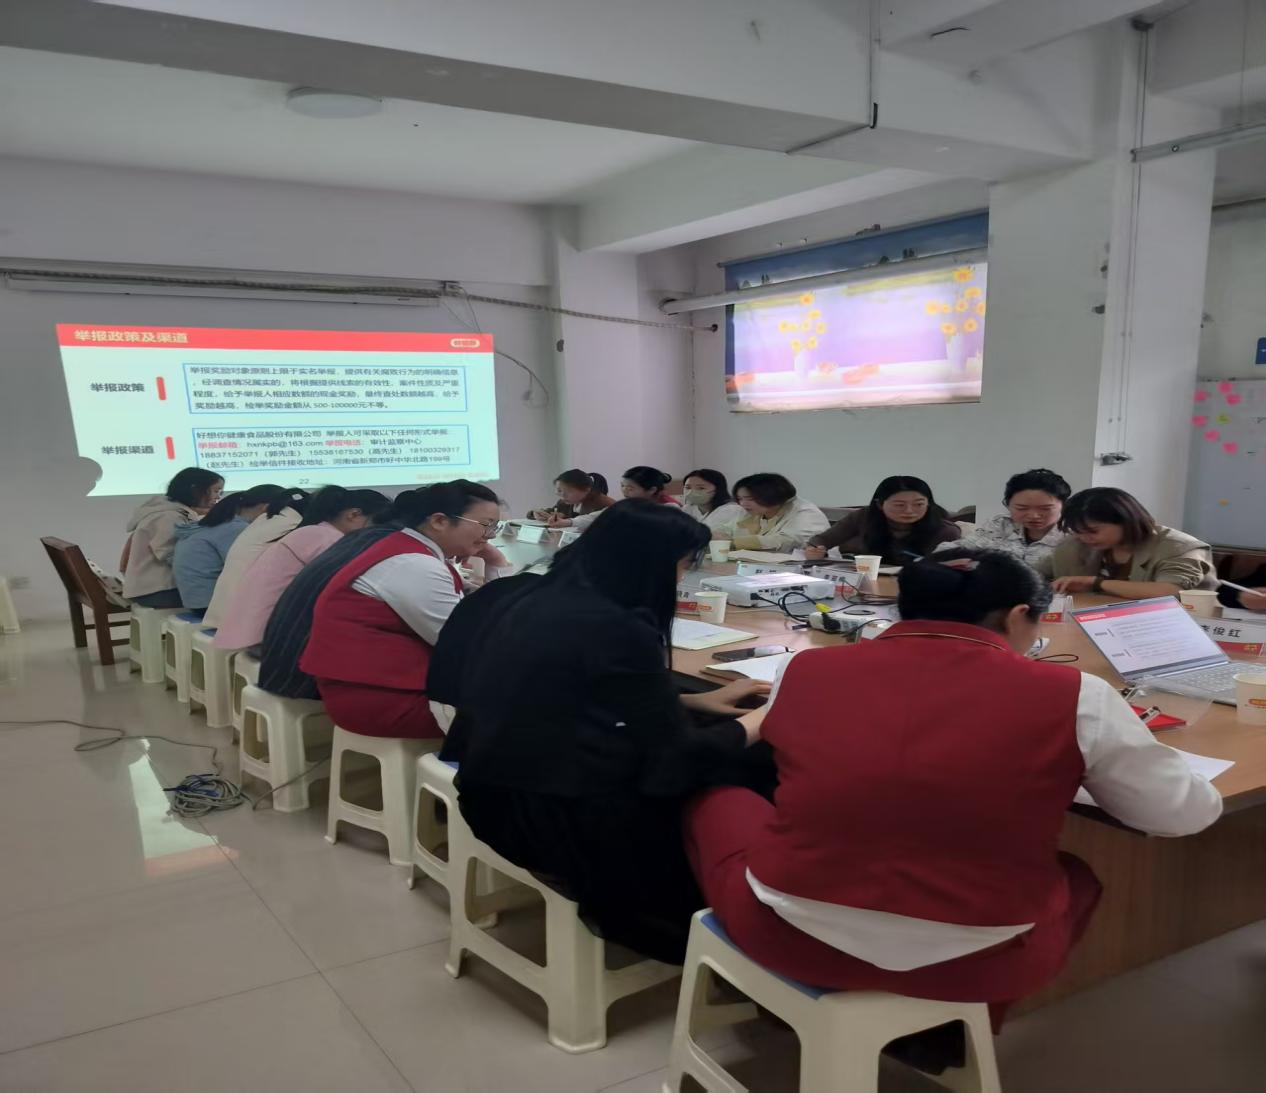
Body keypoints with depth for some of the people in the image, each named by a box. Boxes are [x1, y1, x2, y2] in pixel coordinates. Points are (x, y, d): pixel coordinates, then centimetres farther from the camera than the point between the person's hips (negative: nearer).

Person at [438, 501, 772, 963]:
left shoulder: (539, 596, 4)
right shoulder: (616, 628, -21)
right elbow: (678, 756, -12)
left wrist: (697, 701, 17)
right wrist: (760, 721, 4)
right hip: (550, 817, -8)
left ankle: (621, 903, 25)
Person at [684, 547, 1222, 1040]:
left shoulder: (803, 670, -2)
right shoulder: (1075, 696, -7)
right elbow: (1185, 813, 6)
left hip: (792, 935, 1)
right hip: (975, 962, 0)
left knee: (714, 799, 27)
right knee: (1075, 876, 31)